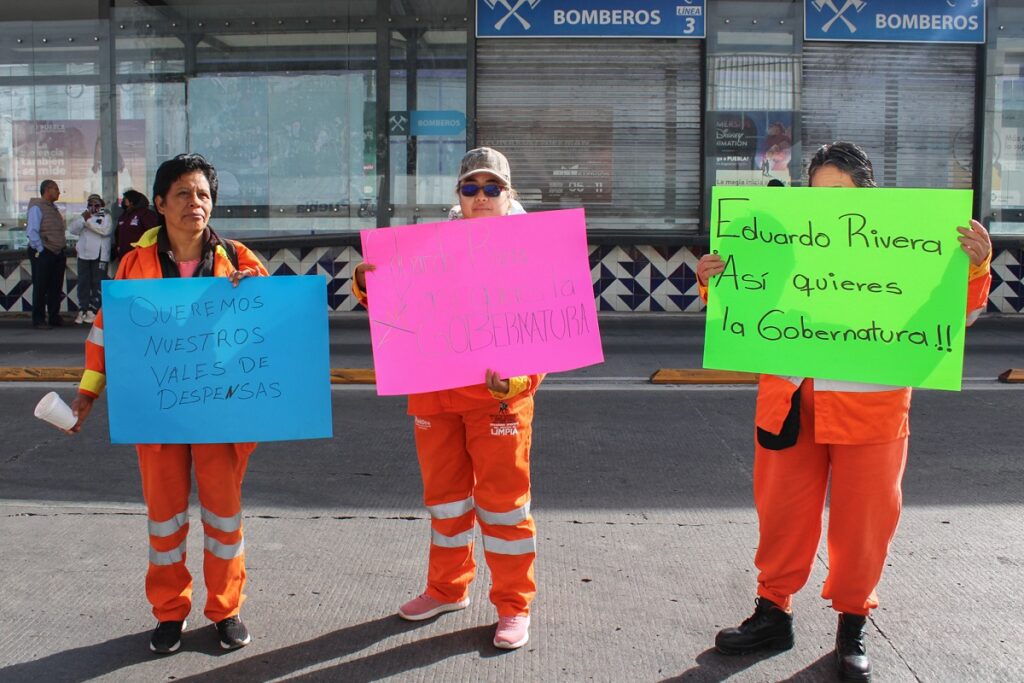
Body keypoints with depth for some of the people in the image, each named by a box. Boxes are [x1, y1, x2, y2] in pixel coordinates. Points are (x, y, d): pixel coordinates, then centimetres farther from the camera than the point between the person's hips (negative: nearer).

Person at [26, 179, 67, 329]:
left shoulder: (54, 208, 16)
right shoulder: (37, 208, -9)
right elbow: (32, 232, -14)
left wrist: (62, 251, 14)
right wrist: (41, 250, -16)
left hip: (57, 253, 8)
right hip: (42, 254, -8)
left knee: (56, 288, 10)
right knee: (40, 288, -2)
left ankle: (54, 317, 19)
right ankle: (38, 320, 3)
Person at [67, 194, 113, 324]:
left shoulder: (106, 217, 7)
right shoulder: (83, 216, 19)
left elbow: (105, 230, -13)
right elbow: (72, 229, 4)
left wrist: (88, 222, -11)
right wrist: (83, 219, -10)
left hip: (99, 256, -4)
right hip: (84, 254, 4)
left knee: (98, 283, -6)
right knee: (83, 283, 2)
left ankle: (93, 311, -3)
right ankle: (82, 311, 3)